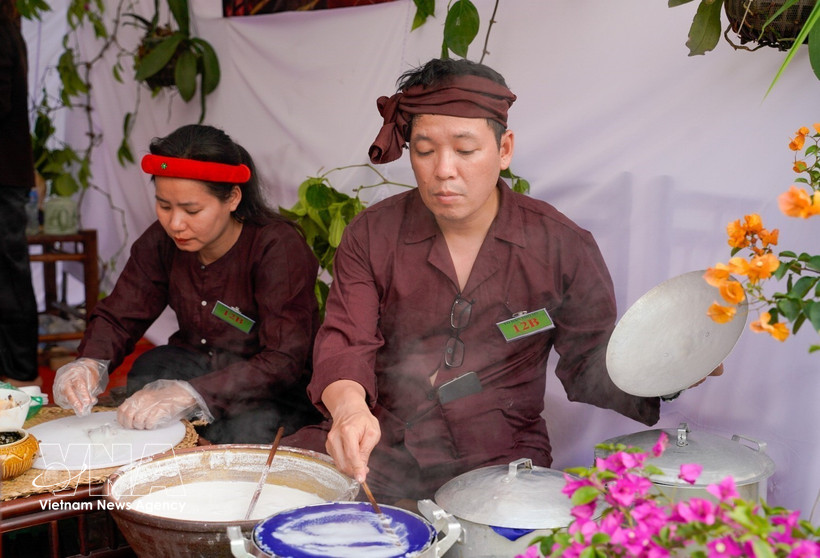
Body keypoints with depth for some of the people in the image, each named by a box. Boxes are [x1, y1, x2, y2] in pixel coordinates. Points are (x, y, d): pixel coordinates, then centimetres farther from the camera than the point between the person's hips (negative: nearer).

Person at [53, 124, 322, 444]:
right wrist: (90, 363, -24)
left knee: (240, 433, -35)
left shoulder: (278, 247, -24)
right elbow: (117, 317, 1)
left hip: (274, 392, -4)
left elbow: (283, 362, -31)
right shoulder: (162, 241, -5)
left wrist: (190, 394, -45)